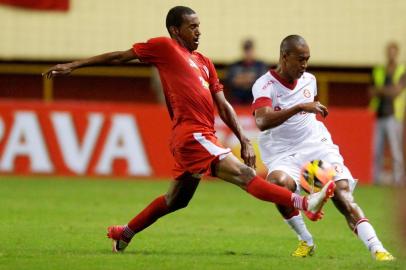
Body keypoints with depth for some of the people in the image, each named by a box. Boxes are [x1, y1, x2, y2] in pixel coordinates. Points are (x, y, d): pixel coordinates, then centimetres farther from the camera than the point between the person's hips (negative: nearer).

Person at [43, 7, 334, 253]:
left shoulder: (204, 62, 22)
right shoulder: (163, 47, 2)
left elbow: (223, 105, 19)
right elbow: (120, 56, 6)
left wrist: (244, 140, 9)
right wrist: (73, 66, 6)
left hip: (201, 137, 9)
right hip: (192, 134, -9)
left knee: (176, 200, 21)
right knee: (243, 174, -19)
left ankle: (124, 233, 34)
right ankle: (303, 202, -30)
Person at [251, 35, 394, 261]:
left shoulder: (309, 80, 9)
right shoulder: (265, 85, -12)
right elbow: (262, 121, -31)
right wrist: (300, 107, -36)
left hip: (316, 146, 4)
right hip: (283, 154, -4)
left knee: (342, 192, -19)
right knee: (278, 182, -35)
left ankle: (376, 248, -26)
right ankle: (306, 241, -13)